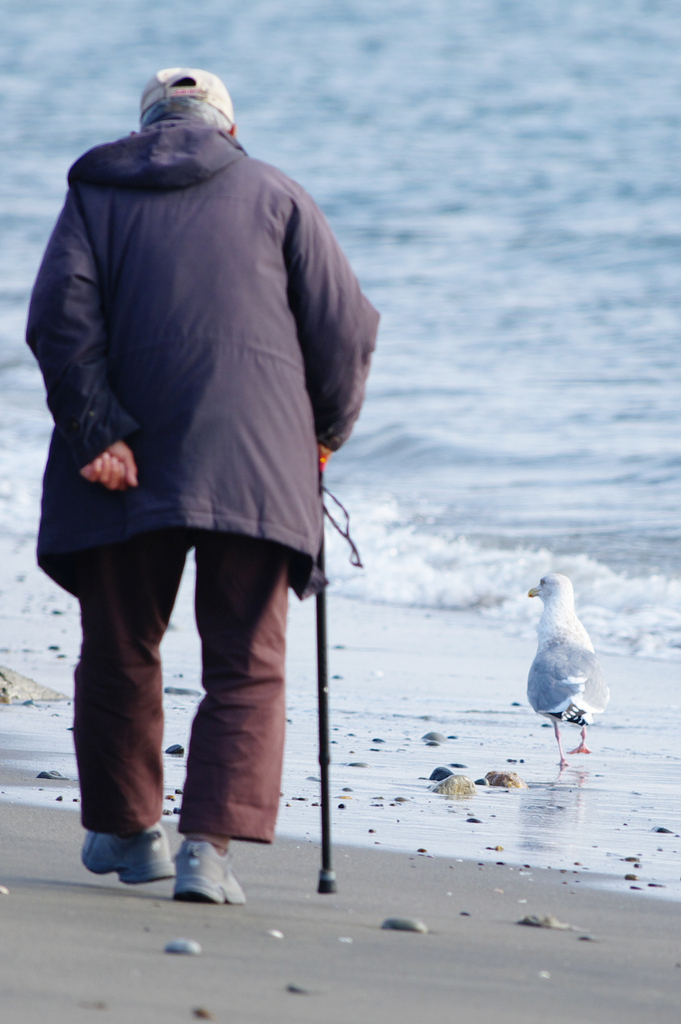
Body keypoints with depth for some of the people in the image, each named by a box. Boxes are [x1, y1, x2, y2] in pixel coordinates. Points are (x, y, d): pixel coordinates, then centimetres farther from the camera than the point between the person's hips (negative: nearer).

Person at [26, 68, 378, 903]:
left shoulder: (96, 196, 11)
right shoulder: (275, 197, 10)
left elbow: (60, 317, -5)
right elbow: (344, 326, 5)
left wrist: (98, 433, -8)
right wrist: (325, 432, 18)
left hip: (130, 467, 1)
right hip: (257, 469, -1)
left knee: (119, 654, 16)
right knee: (246, 668, 2)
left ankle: (123, 830, 28)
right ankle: (210, 846, -13)